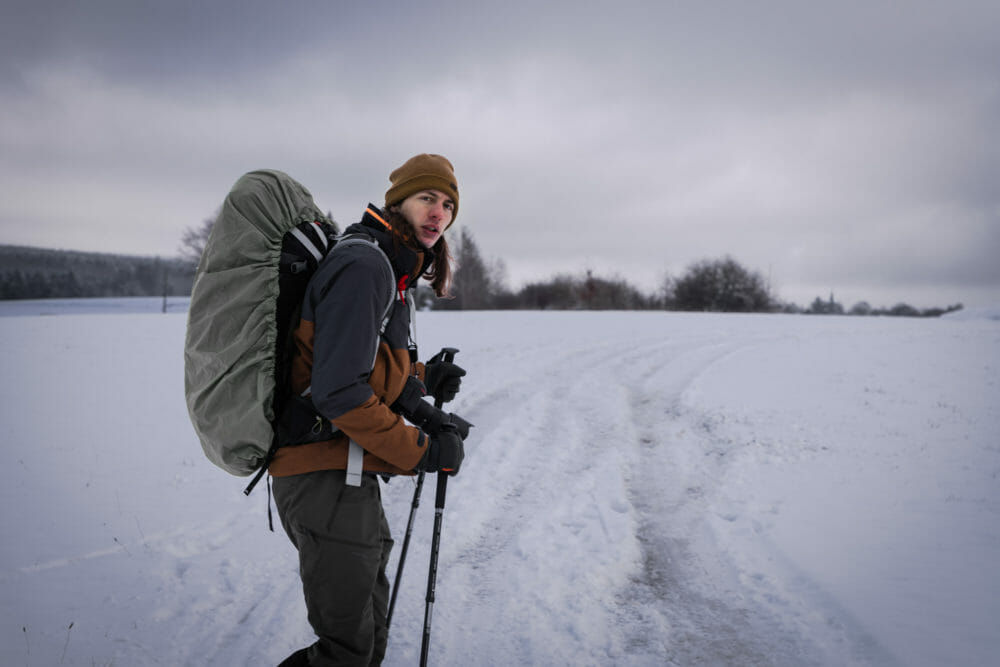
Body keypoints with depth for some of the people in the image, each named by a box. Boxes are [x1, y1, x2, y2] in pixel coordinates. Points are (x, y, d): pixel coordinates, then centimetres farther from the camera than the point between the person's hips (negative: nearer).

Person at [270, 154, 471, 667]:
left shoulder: (392, 273, 16)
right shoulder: (364, 266, -17)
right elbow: (338, 393, -25)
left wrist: (419, 377, 9)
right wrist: (422, 452, -17)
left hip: (350, 476, 11)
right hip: (326, 476, -10)